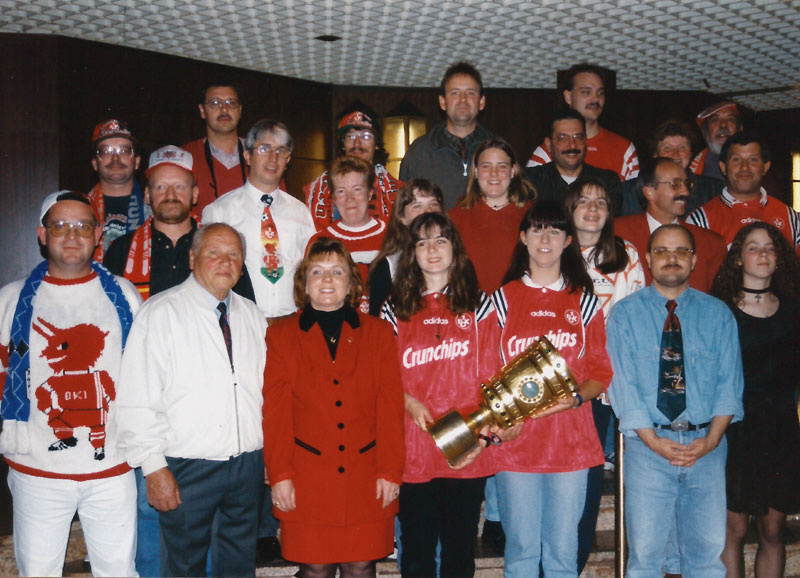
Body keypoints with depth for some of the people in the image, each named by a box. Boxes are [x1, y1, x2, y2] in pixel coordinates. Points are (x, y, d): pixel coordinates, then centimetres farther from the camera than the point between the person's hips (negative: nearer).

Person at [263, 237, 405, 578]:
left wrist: (390, 471, -2)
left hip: (366, 481, 1)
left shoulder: (378, 333, 9)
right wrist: (279, 475, -4)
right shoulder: (281, 336, 7)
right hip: (307, 481, 0)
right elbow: (275, 413, 2)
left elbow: (391, 408, 4)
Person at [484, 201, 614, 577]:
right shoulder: (503, 300, 8)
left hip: (570, 440, 1)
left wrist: (576, 398, -13)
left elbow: (600, 372, 7)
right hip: (515, 439, 0)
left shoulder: (584, 302, 10)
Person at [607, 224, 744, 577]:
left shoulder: (718, 314, 8)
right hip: (648, 444, -1)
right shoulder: (625, 314, 3)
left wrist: (712, 438, -11)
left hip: (706, 445, 2)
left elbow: (729, 381, 3)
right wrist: (653, 440, -14)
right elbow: (624, 383, -4)